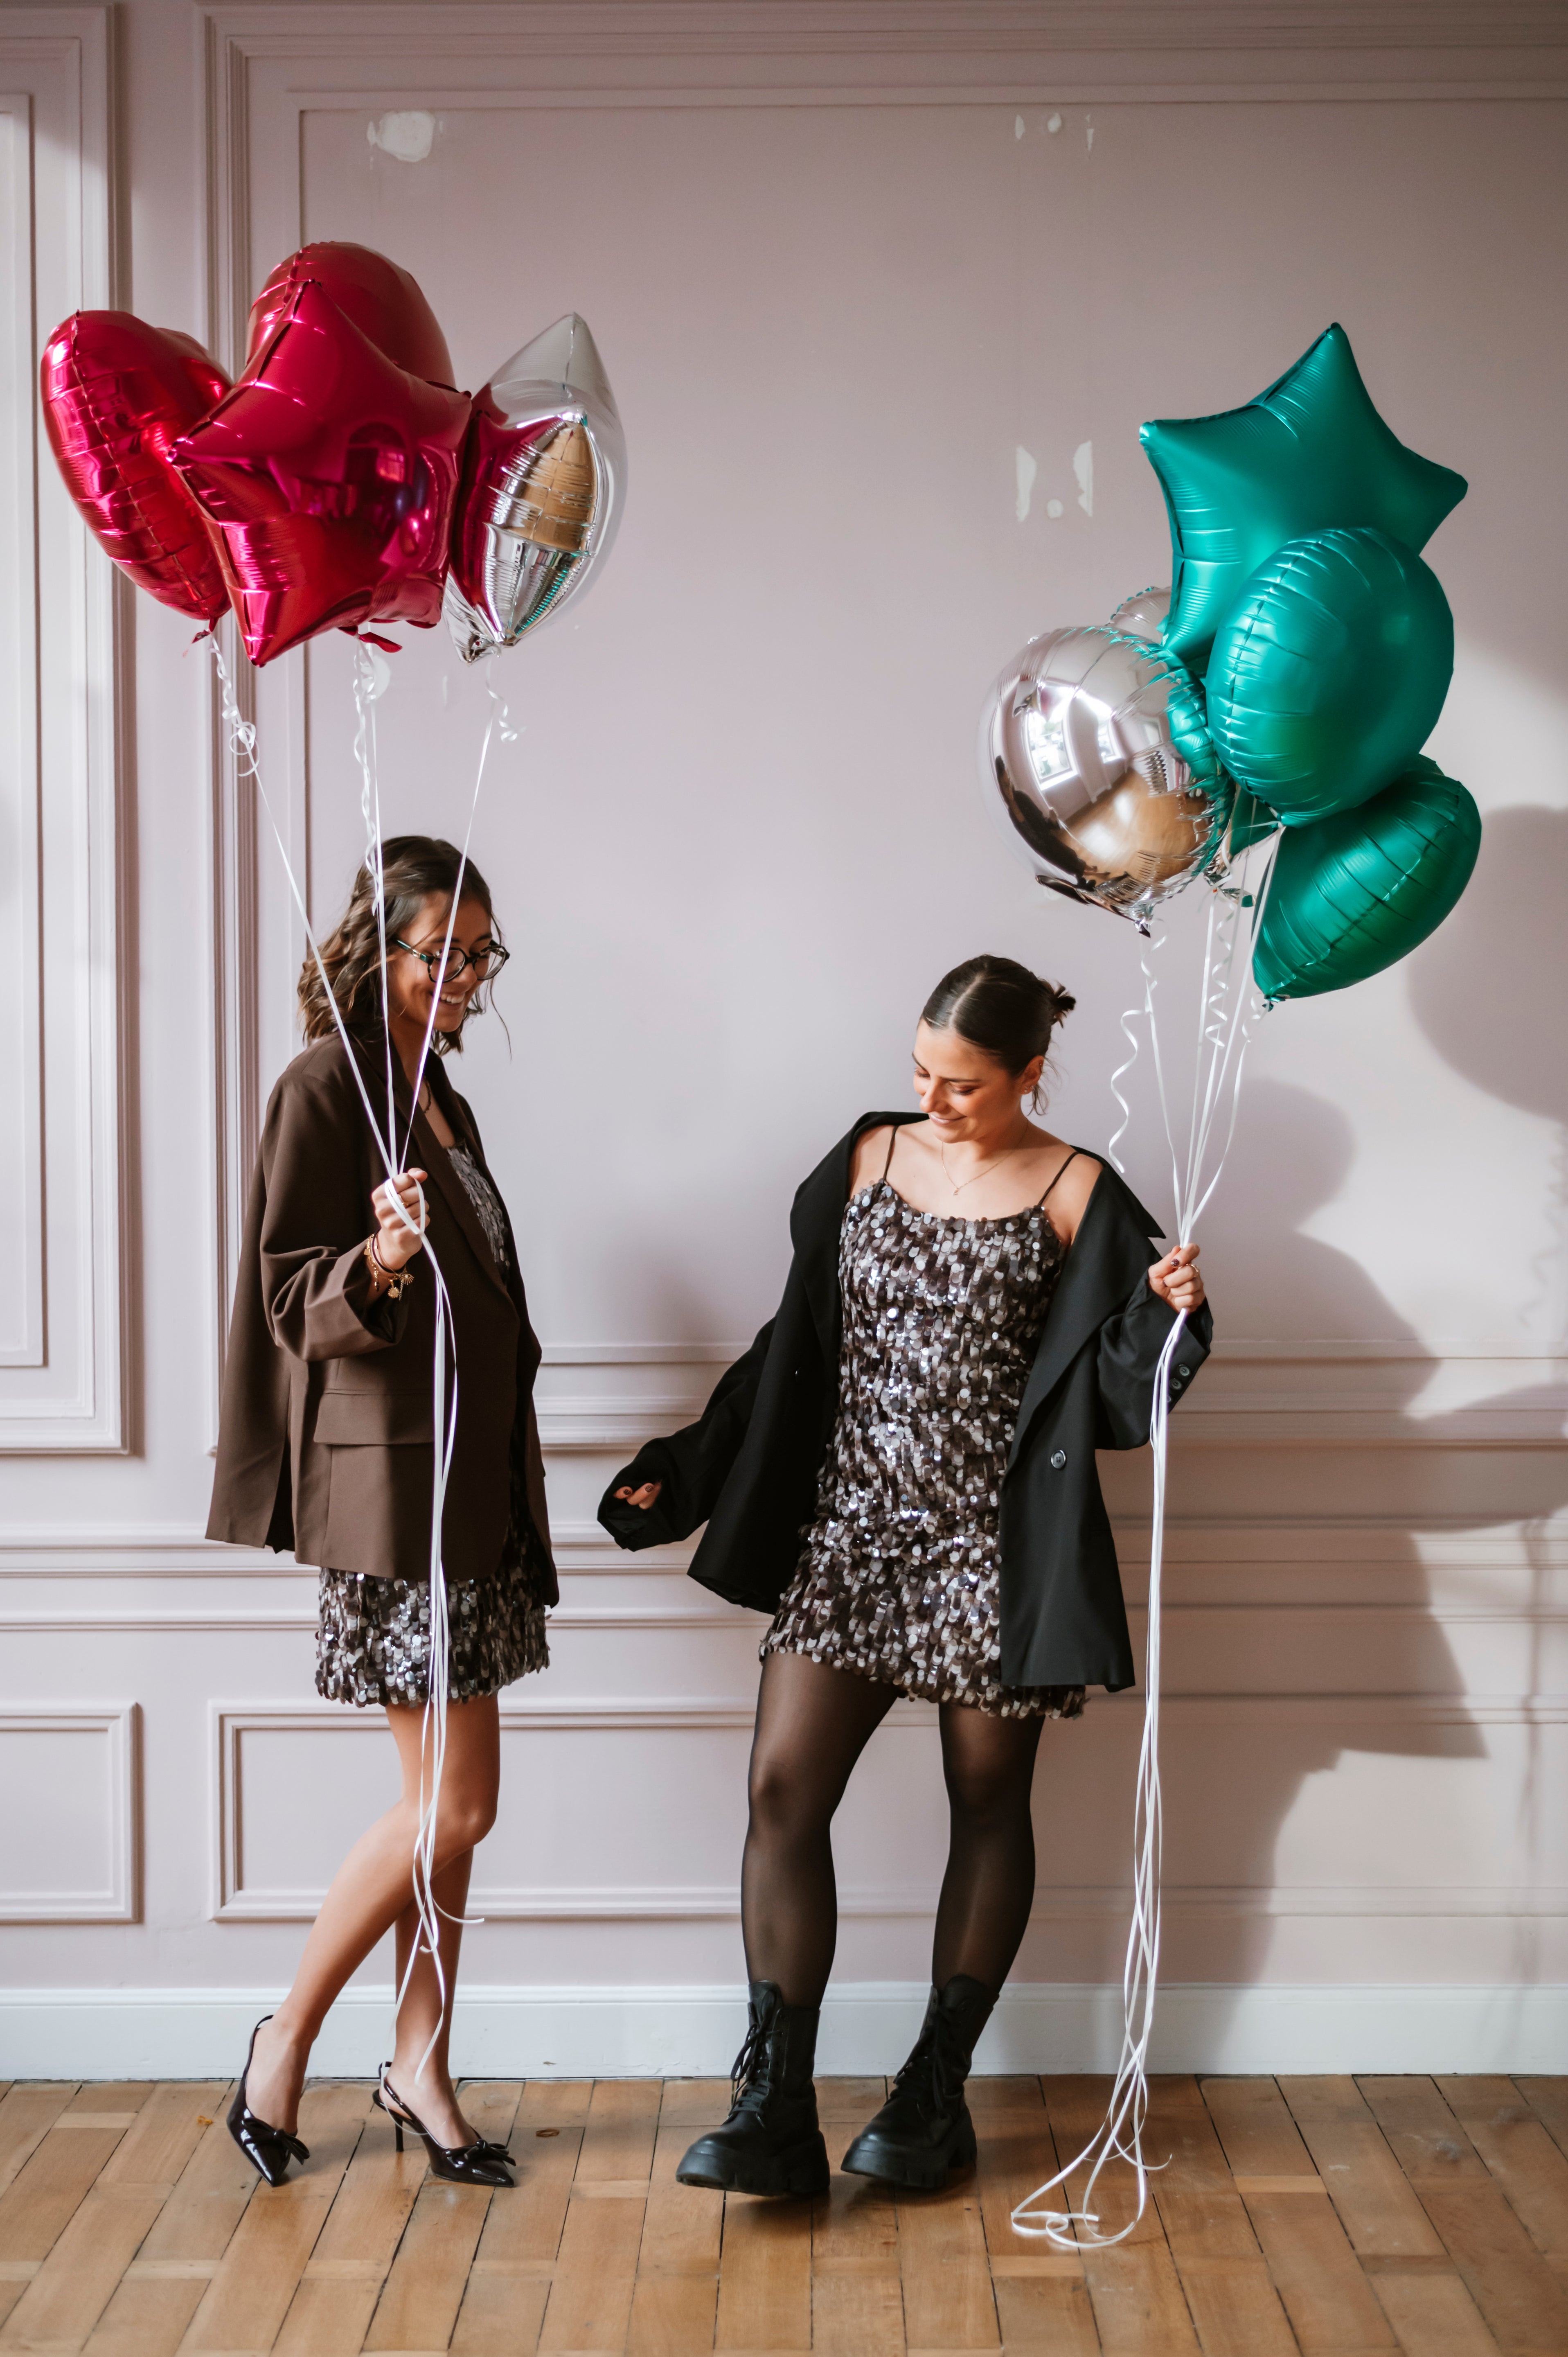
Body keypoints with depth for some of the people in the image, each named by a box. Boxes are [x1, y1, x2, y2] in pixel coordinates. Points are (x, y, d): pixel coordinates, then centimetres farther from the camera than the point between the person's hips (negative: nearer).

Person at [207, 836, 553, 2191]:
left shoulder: (437, 1093, 17)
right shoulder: (330, 1084, -9)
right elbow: (290, 1292, -13)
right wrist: (378, 1261, -34)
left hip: (474, 1478, 9)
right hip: (393, 1479, -8)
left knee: (451, 1802, 10)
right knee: (454, 1806, -7)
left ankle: (422, 2065, 21)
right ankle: (288, 2038, 11)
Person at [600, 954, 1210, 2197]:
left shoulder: (1076, 1195, -3)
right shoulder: (867, 1158, 8)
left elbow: (1118, 1387, -5)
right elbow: (797, 1347, 13)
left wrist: (1172, 1312, -25)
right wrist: (687, 1471, 11)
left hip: (993, 1540, -3)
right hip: (850, 1529, 3)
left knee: (988, 1803, 7)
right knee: (784, 1788, -5)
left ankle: (937, 2092, 22)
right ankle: (777, 2109, 0)